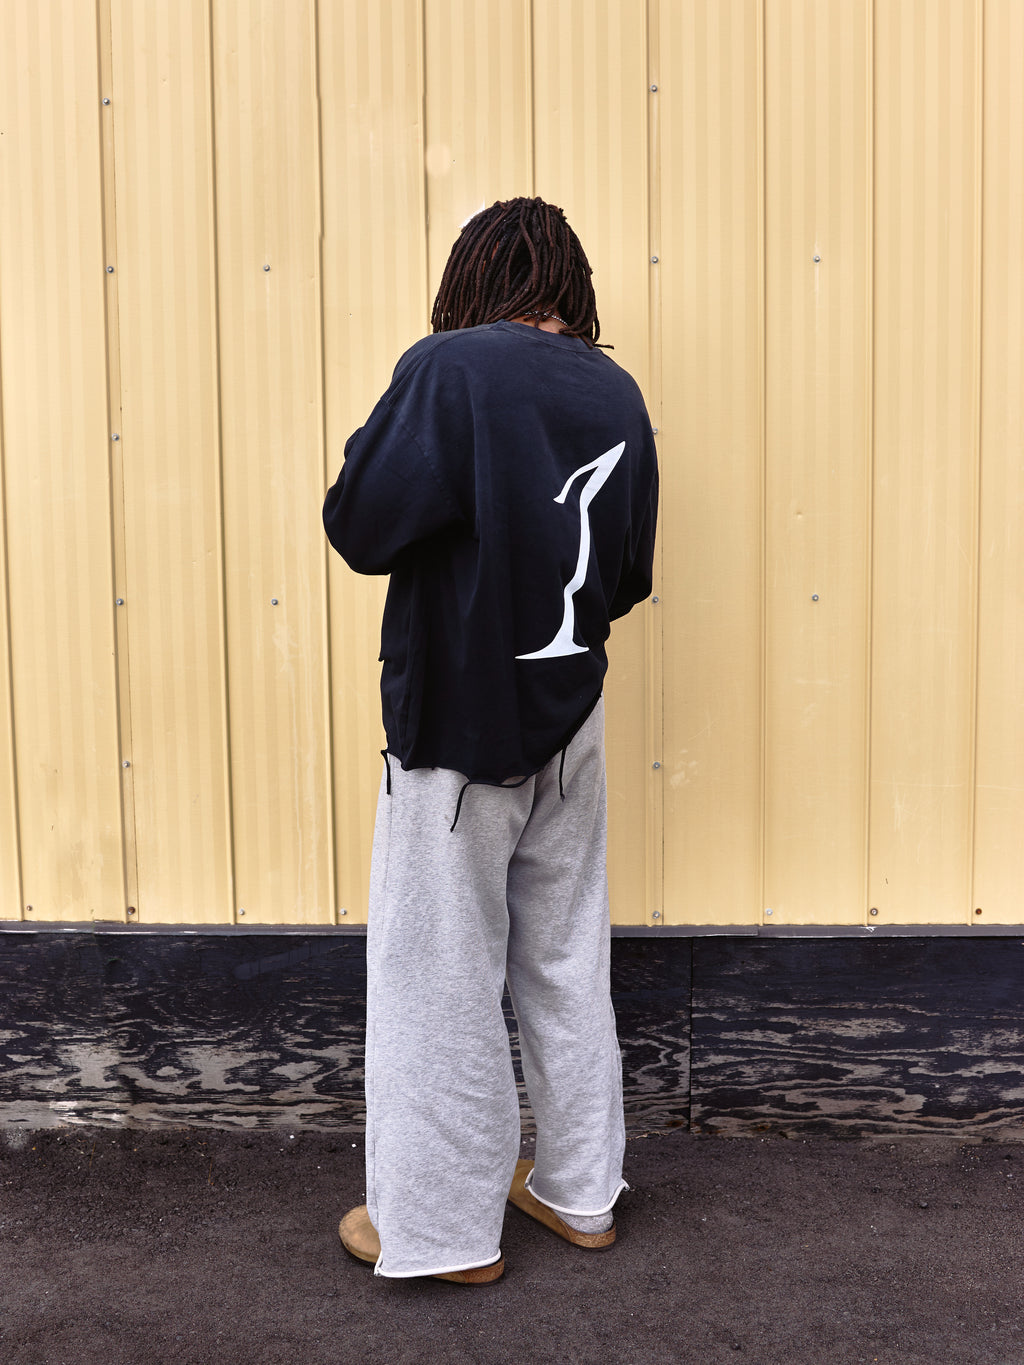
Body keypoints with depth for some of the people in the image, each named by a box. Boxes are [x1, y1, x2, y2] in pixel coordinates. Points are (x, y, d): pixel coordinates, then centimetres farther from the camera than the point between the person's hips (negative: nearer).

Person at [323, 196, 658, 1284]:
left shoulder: (450, 367, -13)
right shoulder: (618, 393, 5)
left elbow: (361, 527, -16)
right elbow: (628, 575, 9)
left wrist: (374, 441, 1)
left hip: (457, 725, -6)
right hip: (570, 721, 6)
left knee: (439, 980, 8)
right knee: (566, 966, 18)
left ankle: (441, 1228, 24)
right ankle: (578, 1192, 34)